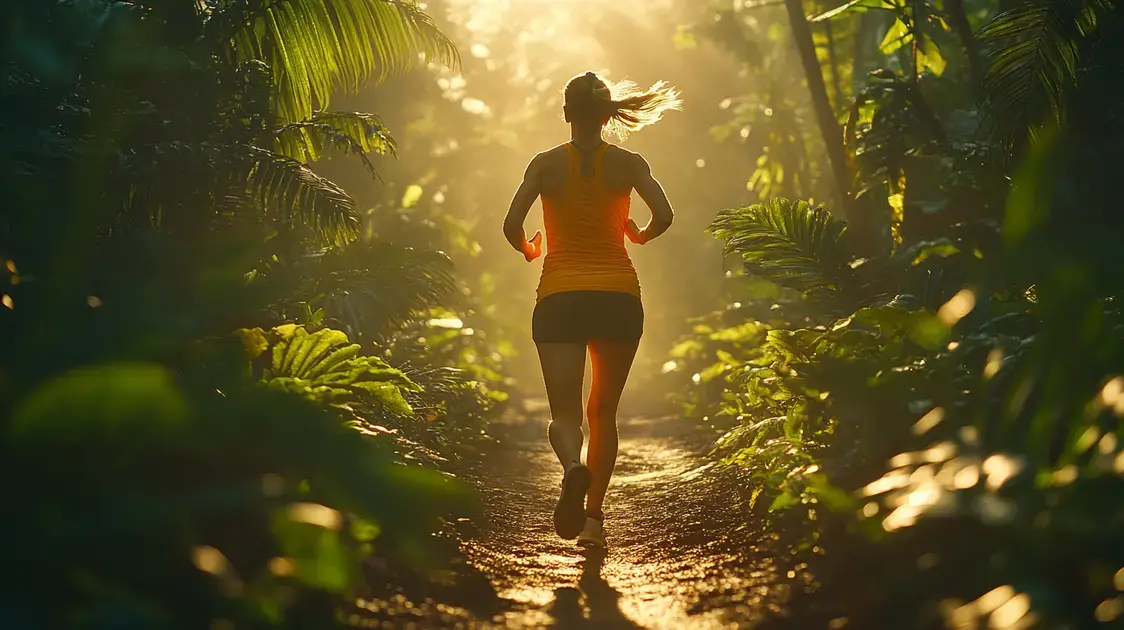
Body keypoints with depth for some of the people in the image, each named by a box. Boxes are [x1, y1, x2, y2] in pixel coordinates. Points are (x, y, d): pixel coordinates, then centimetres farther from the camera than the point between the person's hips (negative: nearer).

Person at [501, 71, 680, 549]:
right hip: (618, 295, 1)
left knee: (565, 413, -1)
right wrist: (639, 236, 11)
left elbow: (512, 225, -7)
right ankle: (594, 516, 8)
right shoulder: (628, 164, 3)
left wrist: (528, 250, 15)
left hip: (559, 298, -1)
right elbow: (663, 215, -10)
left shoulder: (546, 164, 2)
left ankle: (573, 465, -35)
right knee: (603, 412, 14)